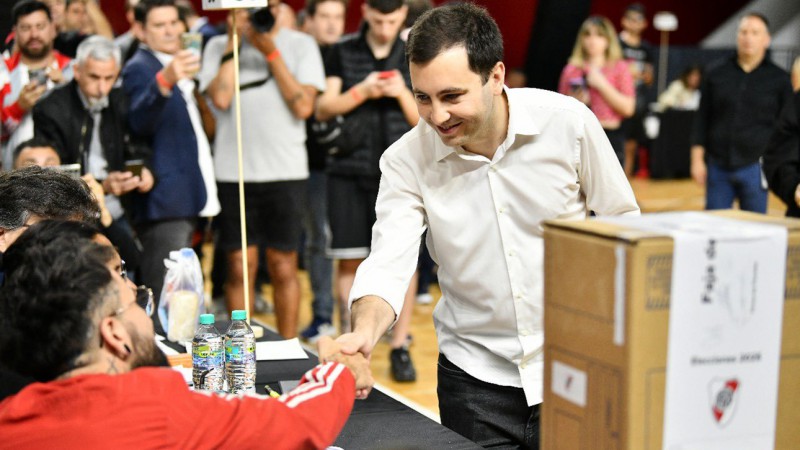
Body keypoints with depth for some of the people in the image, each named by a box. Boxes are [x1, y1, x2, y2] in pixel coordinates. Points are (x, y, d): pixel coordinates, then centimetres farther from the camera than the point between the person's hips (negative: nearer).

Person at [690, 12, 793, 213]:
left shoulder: (779, 79, 4)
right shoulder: (716, 74, 8)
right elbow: (702, 120, 9)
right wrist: (697, 159, 3)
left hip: (755, 168, -1)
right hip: (718, 166, 1)